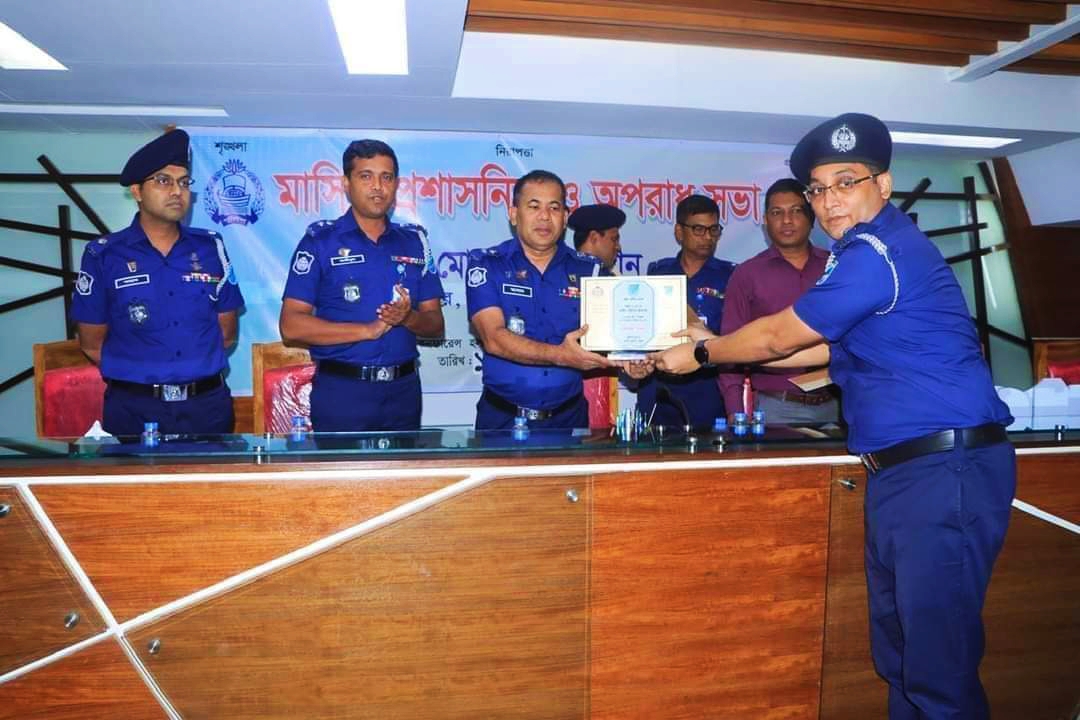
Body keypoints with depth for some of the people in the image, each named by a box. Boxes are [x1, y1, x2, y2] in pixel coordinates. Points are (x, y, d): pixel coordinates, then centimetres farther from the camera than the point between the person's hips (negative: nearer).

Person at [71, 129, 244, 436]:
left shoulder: (211, 247, 4)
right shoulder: (103, 255, -1)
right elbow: (92, 343, 3)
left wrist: (195, 368, 4)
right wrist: (137, 376, 4)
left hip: (208, 404, 2)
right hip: (134, 409, -1)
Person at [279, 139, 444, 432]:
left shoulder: (415, 241, 8)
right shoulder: (320, 240, -3)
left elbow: (435, 323, 9)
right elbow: (291, 325, -10)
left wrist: (407, 318, -14)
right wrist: (368, 330, -17)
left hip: (404, 389, 4)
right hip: (341, 391, -3)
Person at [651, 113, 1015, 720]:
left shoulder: (877, 253, -15)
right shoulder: (872, 250, 18)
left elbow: (779, 336, -8)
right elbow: (828, 349, 22)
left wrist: (701, 353, 8)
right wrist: (715, 350, 22)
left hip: (946, 471, -10)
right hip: (899, 470, 10)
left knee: (939, 666, -3)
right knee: (899, 653, 18)